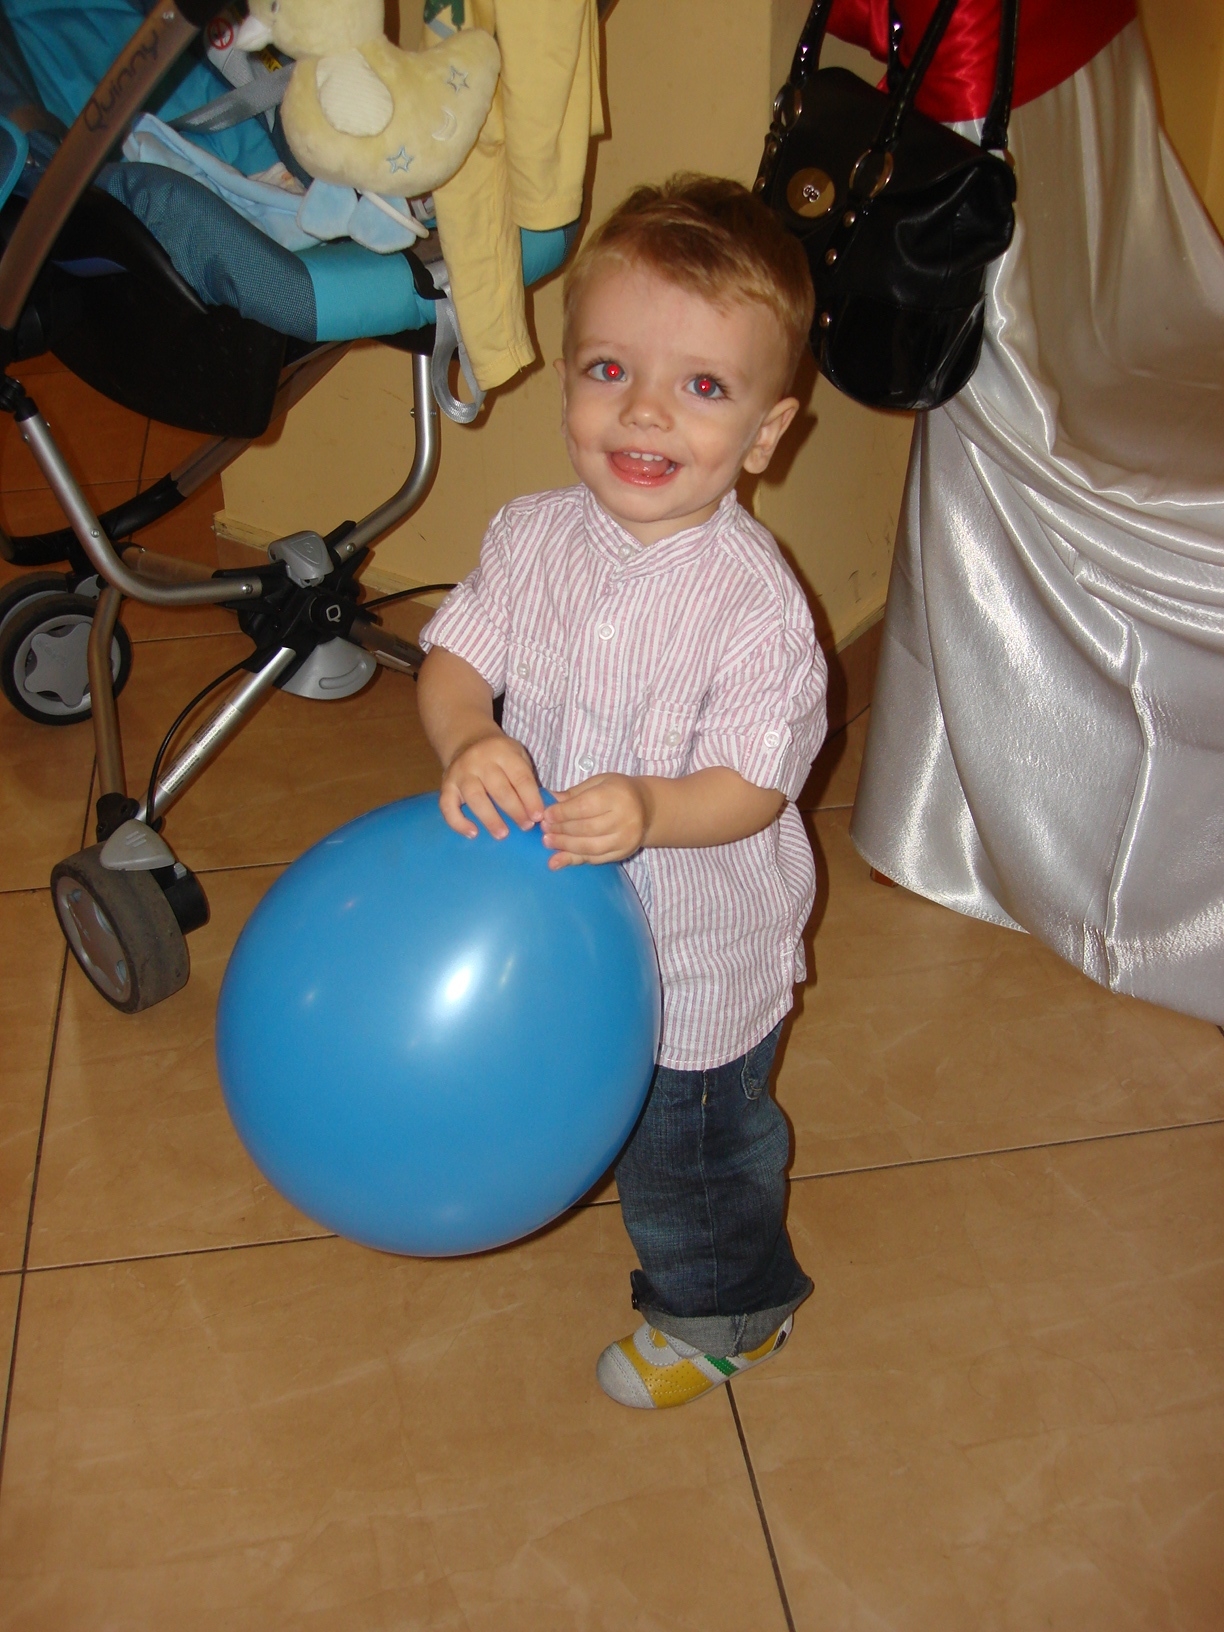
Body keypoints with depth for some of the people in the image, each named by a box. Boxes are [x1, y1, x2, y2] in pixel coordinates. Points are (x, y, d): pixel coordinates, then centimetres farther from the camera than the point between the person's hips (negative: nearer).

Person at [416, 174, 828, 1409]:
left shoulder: (752, 600, -27)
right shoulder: (534, 536, -12)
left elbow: (752, 784, -25)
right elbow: (455, 654, -9)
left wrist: (647, 811, -44)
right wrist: (467, 742, -31)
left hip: (698, 955, -5)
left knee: (688, 1152, 19)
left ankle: (723, 1313, 49)